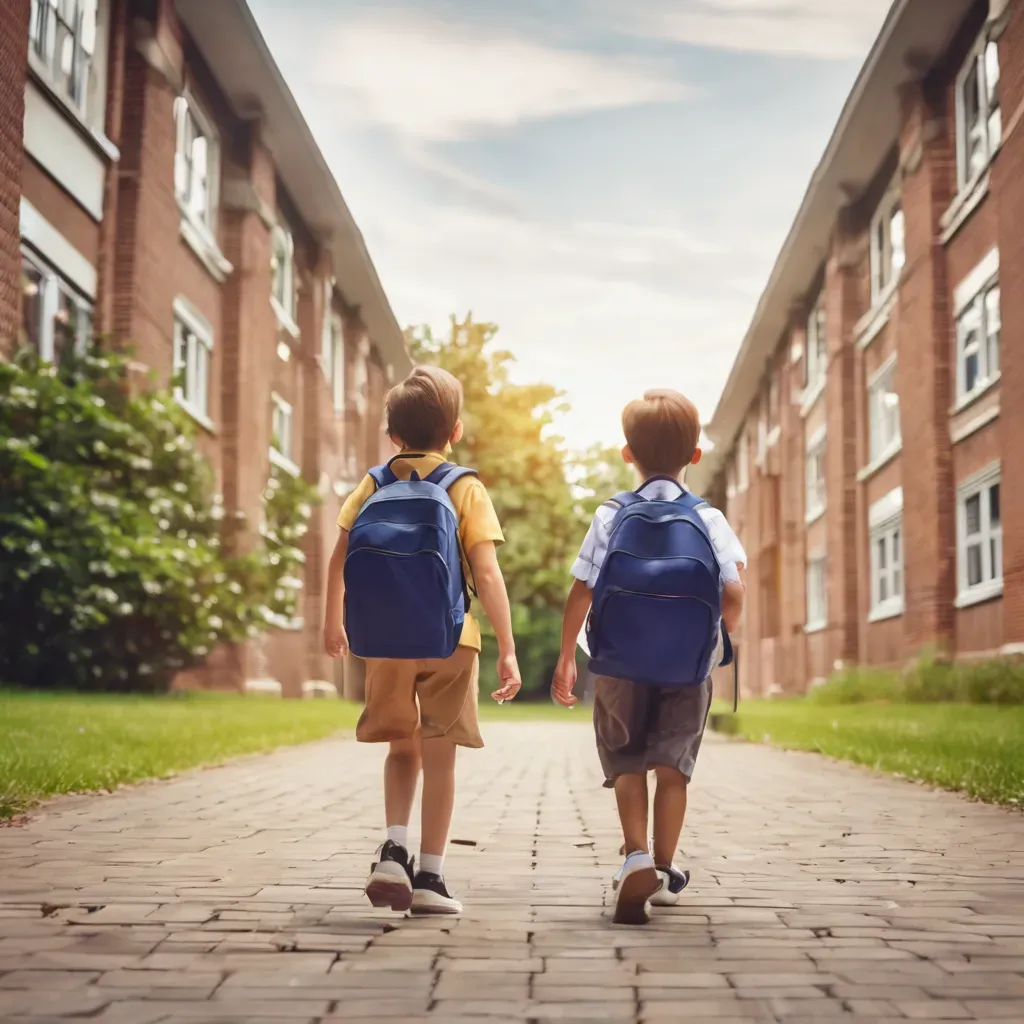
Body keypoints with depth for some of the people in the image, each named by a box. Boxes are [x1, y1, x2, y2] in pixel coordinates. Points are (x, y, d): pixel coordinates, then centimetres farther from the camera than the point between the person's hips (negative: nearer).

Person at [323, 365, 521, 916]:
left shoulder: (375, 484, 5)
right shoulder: (466, 489, -3)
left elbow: (339, 559, 4)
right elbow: (487, 574, -10)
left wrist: (333, 621, 19)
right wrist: (507, 650, -9)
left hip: (384, 637, 3)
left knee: (402, 749, 19)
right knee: (438, 758, 5)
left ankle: (393, 850, 2)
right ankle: (429, 876, 7)